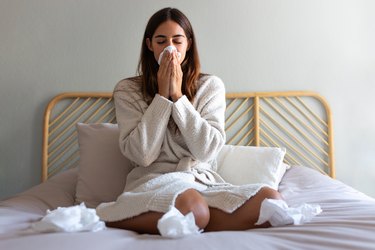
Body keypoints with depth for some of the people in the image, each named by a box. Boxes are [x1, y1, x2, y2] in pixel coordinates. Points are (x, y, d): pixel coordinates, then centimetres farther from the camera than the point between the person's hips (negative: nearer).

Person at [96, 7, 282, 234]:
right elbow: (141, 154, -7)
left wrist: (178, 96, -7)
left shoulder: (211, 86, 8)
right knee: (193, 208, -39)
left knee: (271, 199, -24)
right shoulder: (128, 90, 5)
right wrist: (162, 96, -7)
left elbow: (207, 150, -5)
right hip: (154, 181, -3)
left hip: (205, 182, 4)